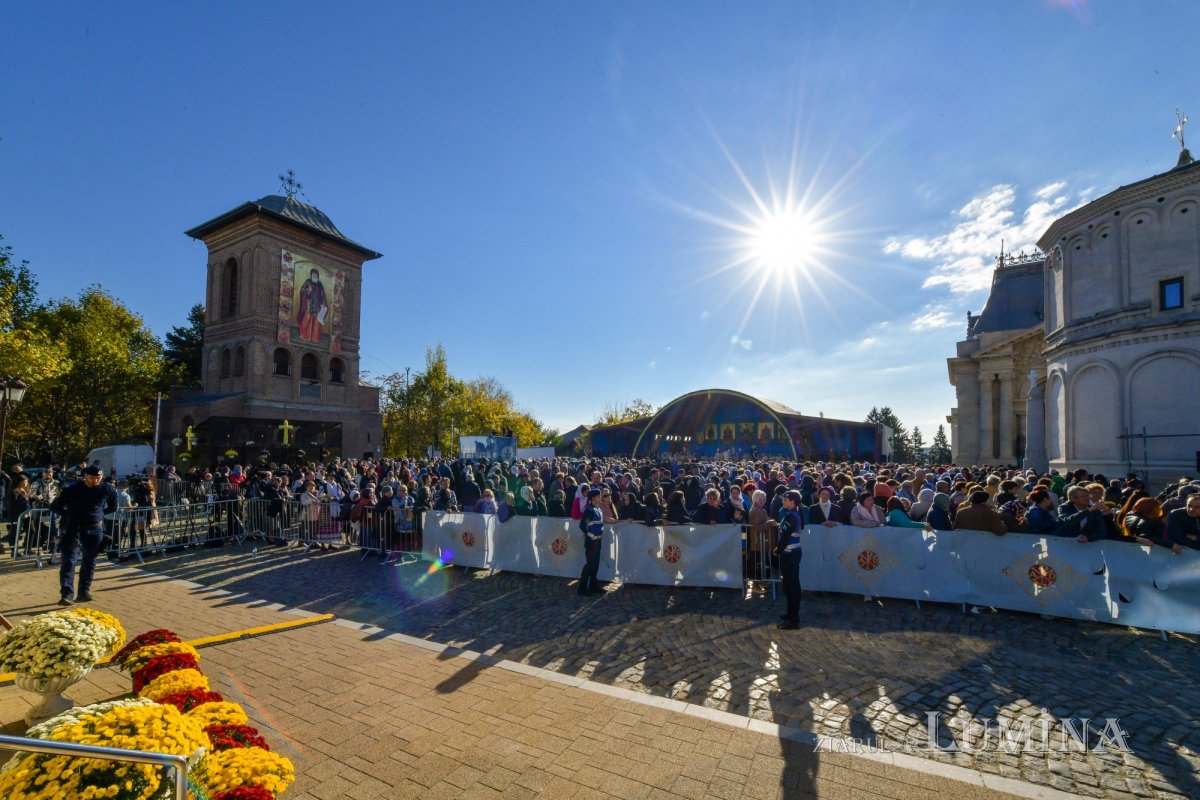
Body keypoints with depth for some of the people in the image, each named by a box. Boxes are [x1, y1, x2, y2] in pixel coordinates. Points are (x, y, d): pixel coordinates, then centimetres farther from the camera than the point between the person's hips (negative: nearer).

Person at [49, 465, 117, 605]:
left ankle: (84, 591, 16)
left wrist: (99, 513, 6)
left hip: (94, 529, 2)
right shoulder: (72, 489, -8)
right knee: (68, 560, -8)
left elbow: (113, 507, 15)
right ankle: (66, 594, -9)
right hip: (73, 527, -2)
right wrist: (70, 515, 1)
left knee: (89, 562, 7)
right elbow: (55, 506, 4)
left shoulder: (107, 489, -2)